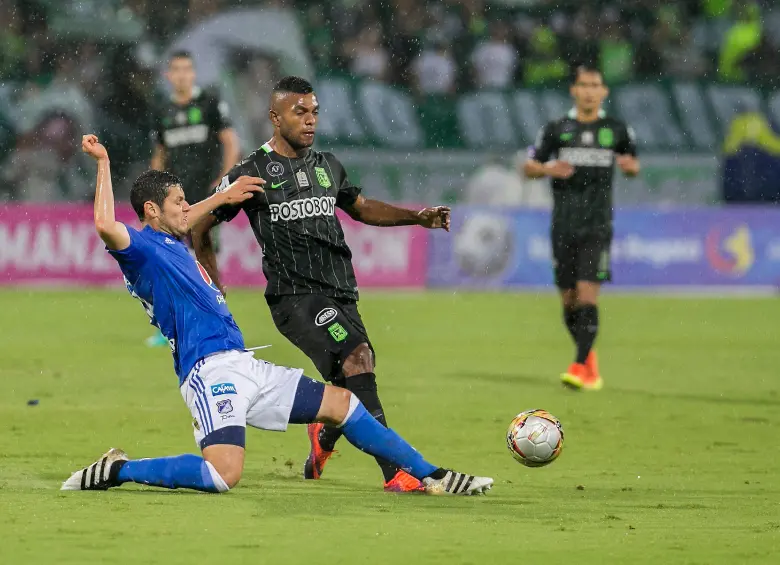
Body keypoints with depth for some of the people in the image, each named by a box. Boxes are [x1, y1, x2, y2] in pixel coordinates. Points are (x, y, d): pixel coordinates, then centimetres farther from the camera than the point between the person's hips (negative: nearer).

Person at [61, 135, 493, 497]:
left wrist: (223, 197, 52)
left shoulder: (171, 242, 21)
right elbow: (106, 226, -31)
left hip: (244, 367, 10)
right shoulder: (141, 248, -8)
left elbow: (184, 221, 47)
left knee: (341, 403, 12)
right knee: (223, 474, -29)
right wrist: (104, 163, -26)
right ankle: (116, 471, -13)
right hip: (211, 370, -10)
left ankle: (431, 477, 19)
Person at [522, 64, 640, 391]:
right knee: (568, 298, 5)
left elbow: (633, 164, 19)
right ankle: (589, 357, 27)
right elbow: (528, 167, 9)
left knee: (587, 293, -14)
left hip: (597, 226, -2)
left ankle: (580, 367, -16)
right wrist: (548, 169, -13)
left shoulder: (616, 130, 5)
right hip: (564, 226, 2)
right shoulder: (556, 129, 5)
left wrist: (631, 166, -5)